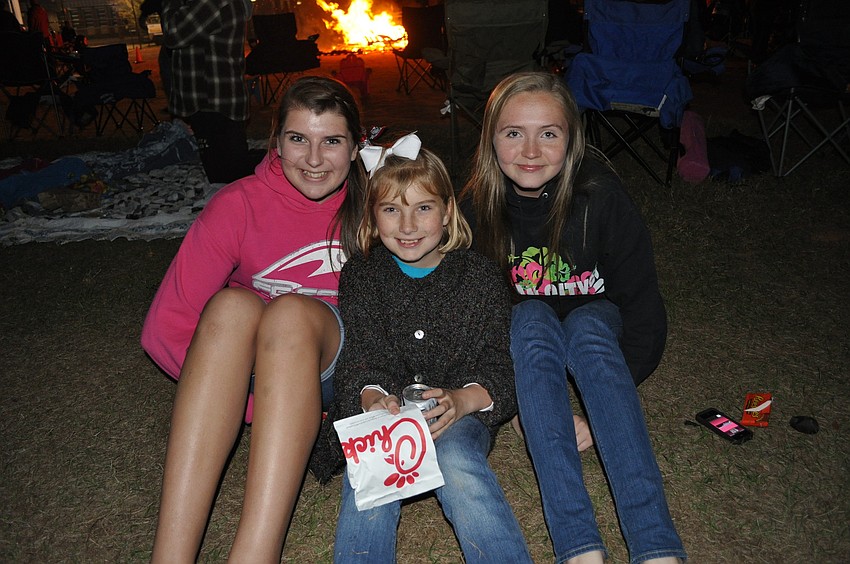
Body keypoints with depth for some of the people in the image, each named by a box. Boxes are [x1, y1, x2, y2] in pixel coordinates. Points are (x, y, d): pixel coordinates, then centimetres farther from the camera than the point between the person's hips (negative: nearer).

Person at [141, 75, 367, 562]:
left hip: (338, 364, 0)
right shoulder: (239, 205, -10)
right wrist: (271, 403, -20)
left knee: (291, 312, -33)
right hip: (256, 370, 1)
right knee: (232, 305, -32)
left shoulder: (371, 199, -8)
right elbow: (164, 329, -12)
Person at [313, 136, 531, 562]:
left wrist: (462, 399, -23)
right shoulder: (360, 276, 9)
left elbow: (500, 368, -1)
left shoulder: (478, 276, 4)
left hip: (459, 414, -1)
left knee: (456, 460, -33)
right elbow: (357, 359, 0)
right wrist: (372, 398, -23)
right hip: (381, 413, 1)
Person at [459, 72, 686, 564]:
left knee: (589, 324, -35)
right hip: (524, 339, 1)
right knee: (531, 316, -33)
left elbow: (640, 298, -15)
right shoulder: (478, 205, -14)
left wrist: (613, 391, -22)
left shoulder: (601, 194, -20)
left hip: (595, 325, -1)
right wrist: (510, 397, -20)